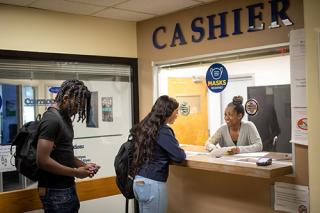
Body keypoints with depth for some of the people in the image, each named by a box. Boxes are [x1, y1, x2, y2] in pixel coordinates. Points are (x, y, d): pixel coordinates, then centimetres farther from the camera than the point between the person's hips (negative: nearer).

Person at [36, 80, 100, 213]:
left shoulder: (65, 117, 12)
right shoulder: (51, 119, -18)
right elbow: (42, 160, -24)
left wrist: (83, 165, 5)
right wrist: (75, 172, -17)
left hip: (68, 187, 9)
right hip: (55, 191, -9)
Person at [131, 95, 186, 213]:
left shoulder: (145, 127, 9)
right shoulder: (163, 130, -15)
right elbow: (180, 156, -14)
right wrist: (180, 151, 8)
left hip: (139, 181, 8)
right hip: (152, 184, -8)